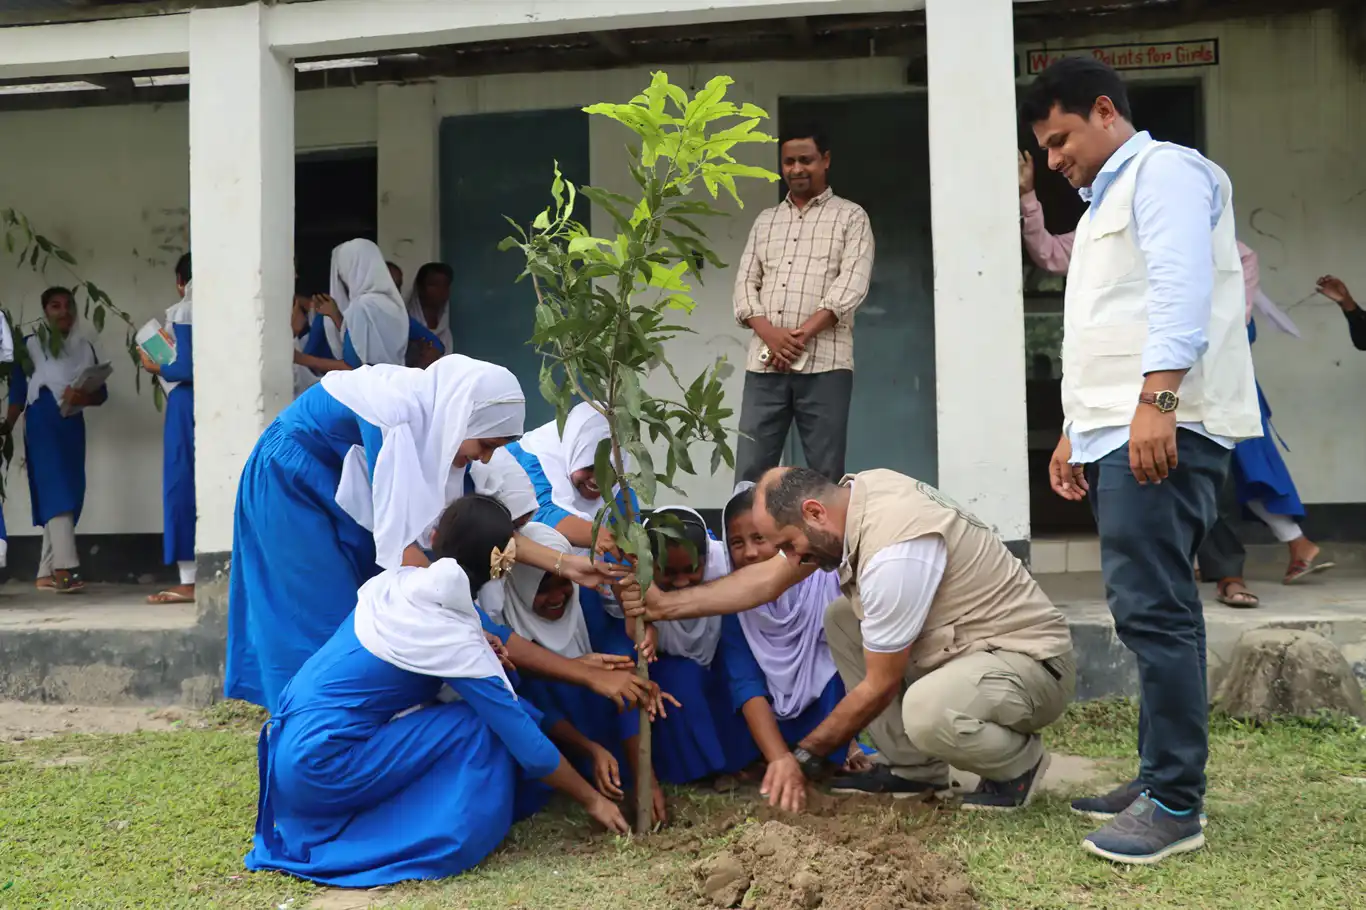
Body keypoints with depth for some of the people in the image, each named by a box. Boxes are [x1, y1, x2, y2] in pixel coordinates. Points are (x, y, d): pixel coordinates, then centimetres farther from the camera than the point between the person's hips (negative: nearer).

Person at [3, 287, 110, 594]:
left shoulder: (85, 346, 14)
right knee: (56, 491, -17)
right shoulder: (30, 344, 6)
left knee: (69, 494, 3)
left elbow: (102, 392, 9)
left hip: (73, 426, 4)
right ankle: (64, 568, -25)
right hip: (42, 424, -4)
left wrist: (83, 397, -11)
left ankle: (46, 573, 9)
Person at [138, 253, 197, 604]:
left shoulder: (181, 313, -5)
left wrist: (156, 369, 2)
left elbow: (188, 369, -15)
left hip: (188, 403, -6)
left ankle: (189, 580, -3)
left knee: (182, 484, -2)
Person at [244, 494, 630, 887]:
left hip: (287, 743, 8)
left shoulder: (394, 580, 2)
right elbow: (526, 742, -10)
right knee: (480, 729, -8)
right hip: (320, 766, -8)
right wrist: (592, 799, 3)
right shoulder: (457, 642, -16)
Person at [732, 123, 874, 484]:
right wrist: (770, 334, -8)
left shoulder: (850, 217, 8)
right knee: (750, 472, 0)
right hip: (764, 363, 4)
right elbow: (745, 282, 11)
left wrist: (800, 336, -14)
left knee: (825, 474, 0)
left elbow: (852, 284, -5)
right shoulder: (765, 221, 20)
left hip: (824, 364, -3)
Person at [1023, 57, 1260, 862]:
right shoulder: (1106, 199, 29)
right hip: (1119, 432, 10)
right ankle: (1160, 778, 15)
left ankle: (1176, 804, -6)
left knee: (1154, 611, -11)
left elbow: (1181, 288, -17)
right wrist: (1075, 431, 24)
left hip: (1162, 428, -10)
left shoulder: (1163, 170, -1)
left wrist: (1157, 398, -27)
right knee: (1152, 611, 10)